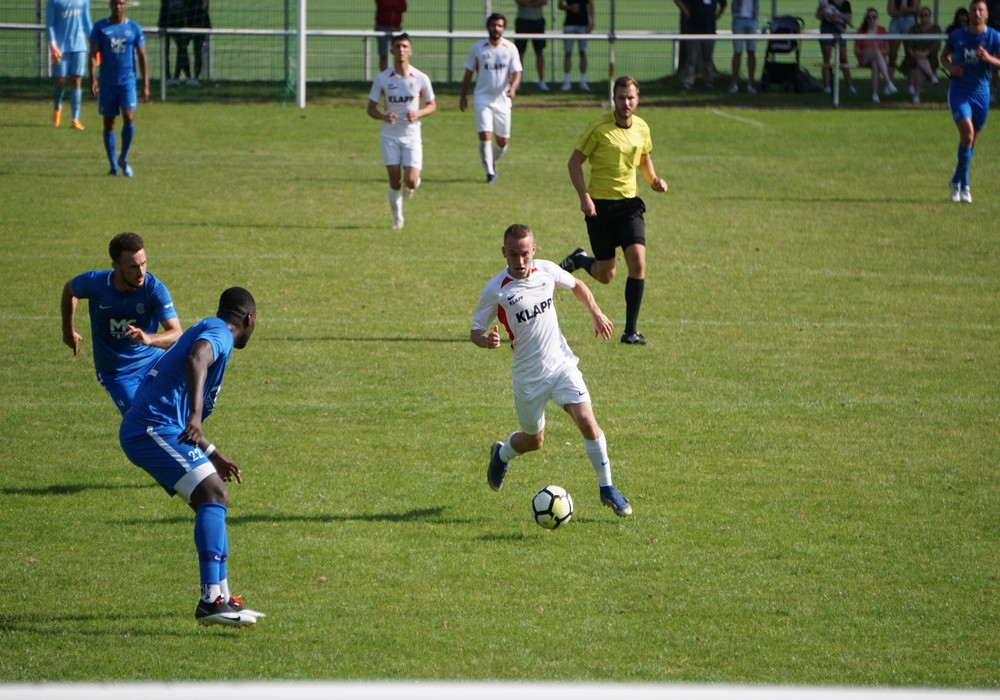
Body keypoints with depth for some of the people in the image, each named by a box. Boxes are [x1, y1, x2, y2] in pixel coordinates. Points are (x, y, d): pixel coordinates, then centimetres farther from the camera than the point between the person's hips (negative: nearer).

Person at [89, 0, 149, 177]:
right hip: (107, 83, 1)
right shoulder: (100, 28, 3)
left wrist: (146, 84, 0)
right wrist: (93, 78, -13)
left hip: (128, 81, -1)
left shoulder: (134, 28, 5)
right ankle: (113, 166, 13)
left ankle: (123, 158, 4)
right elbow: (93, 54, 0)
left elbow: (142, 57, 6)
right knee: (108, 123, 4)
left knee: (129, 118, -16)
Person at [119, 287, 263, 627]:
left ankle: (222, 597, 19)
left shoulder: (206, 330, 29)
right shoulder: (218, 333, -3)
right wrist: (195, 415, -43)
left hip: (144, 431, 11)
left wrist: (213, 455, 45)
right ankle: (211, 599, -32)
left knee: (213, 501, 17)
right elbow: (196, 360, -30)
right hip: (154, 429, -11)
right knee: (213, 497, -20)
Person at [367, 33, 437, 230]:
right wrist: (383, 116, -21)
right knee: (395, 181, -3)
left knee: (410, 181, -12)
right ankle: (397, 218, 20)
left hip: (412, 135, 0)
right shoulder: (382, 78, -4)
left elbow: (432, 105, 6)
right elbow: (371, 108, 1)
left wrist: (418, 113, -15)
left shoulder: (421, 79, -5)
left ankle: (412, 185, 27)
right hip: (390, 136, 0)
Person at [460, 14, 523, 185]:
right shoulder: (477, 48, -1)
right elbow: (468, 72, 9)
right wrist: (463, 95, 11)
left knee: (503, 141, 5)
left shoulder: (510, 48, -1)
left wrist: (512, 88, -25)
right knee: (485, 136, -15)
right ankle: (490, 172, -1)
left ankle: (492, 163, 34)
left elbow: (516, 73, -4)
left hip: (502, 99, 1)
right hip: (482, 99, -1)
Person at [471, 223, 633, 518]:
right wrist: (486, 340, -30)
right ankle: (501, 454, 47)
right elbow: (476, 331, -9)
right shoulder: (495, 291, -14)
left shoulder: (547, 271, -3)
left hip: (561, 363, 2)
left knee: (587, 422, -15)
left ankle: (607, 488, -1)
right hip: (528, 375, -2)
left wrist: (596, 313, 11)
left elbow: (576, 285, 18)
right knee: (533, 441, 12)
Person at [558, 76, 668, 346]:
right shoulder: (599, 128, -12)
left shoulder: (642, 128, 3)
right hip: (600, 205, -3)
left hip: (629, 204, 3)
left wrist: (654, 180, 2)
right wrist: (584, 196, -17)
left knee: (638, 263, -15)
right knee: (605, 275, 4)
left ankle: (631, 331, -5)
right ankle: (579, 259, 41)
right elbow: (574, 162, -5)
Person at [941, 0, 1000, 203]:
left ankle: (957, 180, 31)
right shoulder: (957, 36, 1)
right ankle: (964, 185, -13)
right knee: (967, 132, -20)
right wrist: (950, 67, -7)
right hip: (959, 90, -2)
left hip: (981, 92, 2)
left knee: (972, 139, 10)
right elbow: (944, 56, 15)